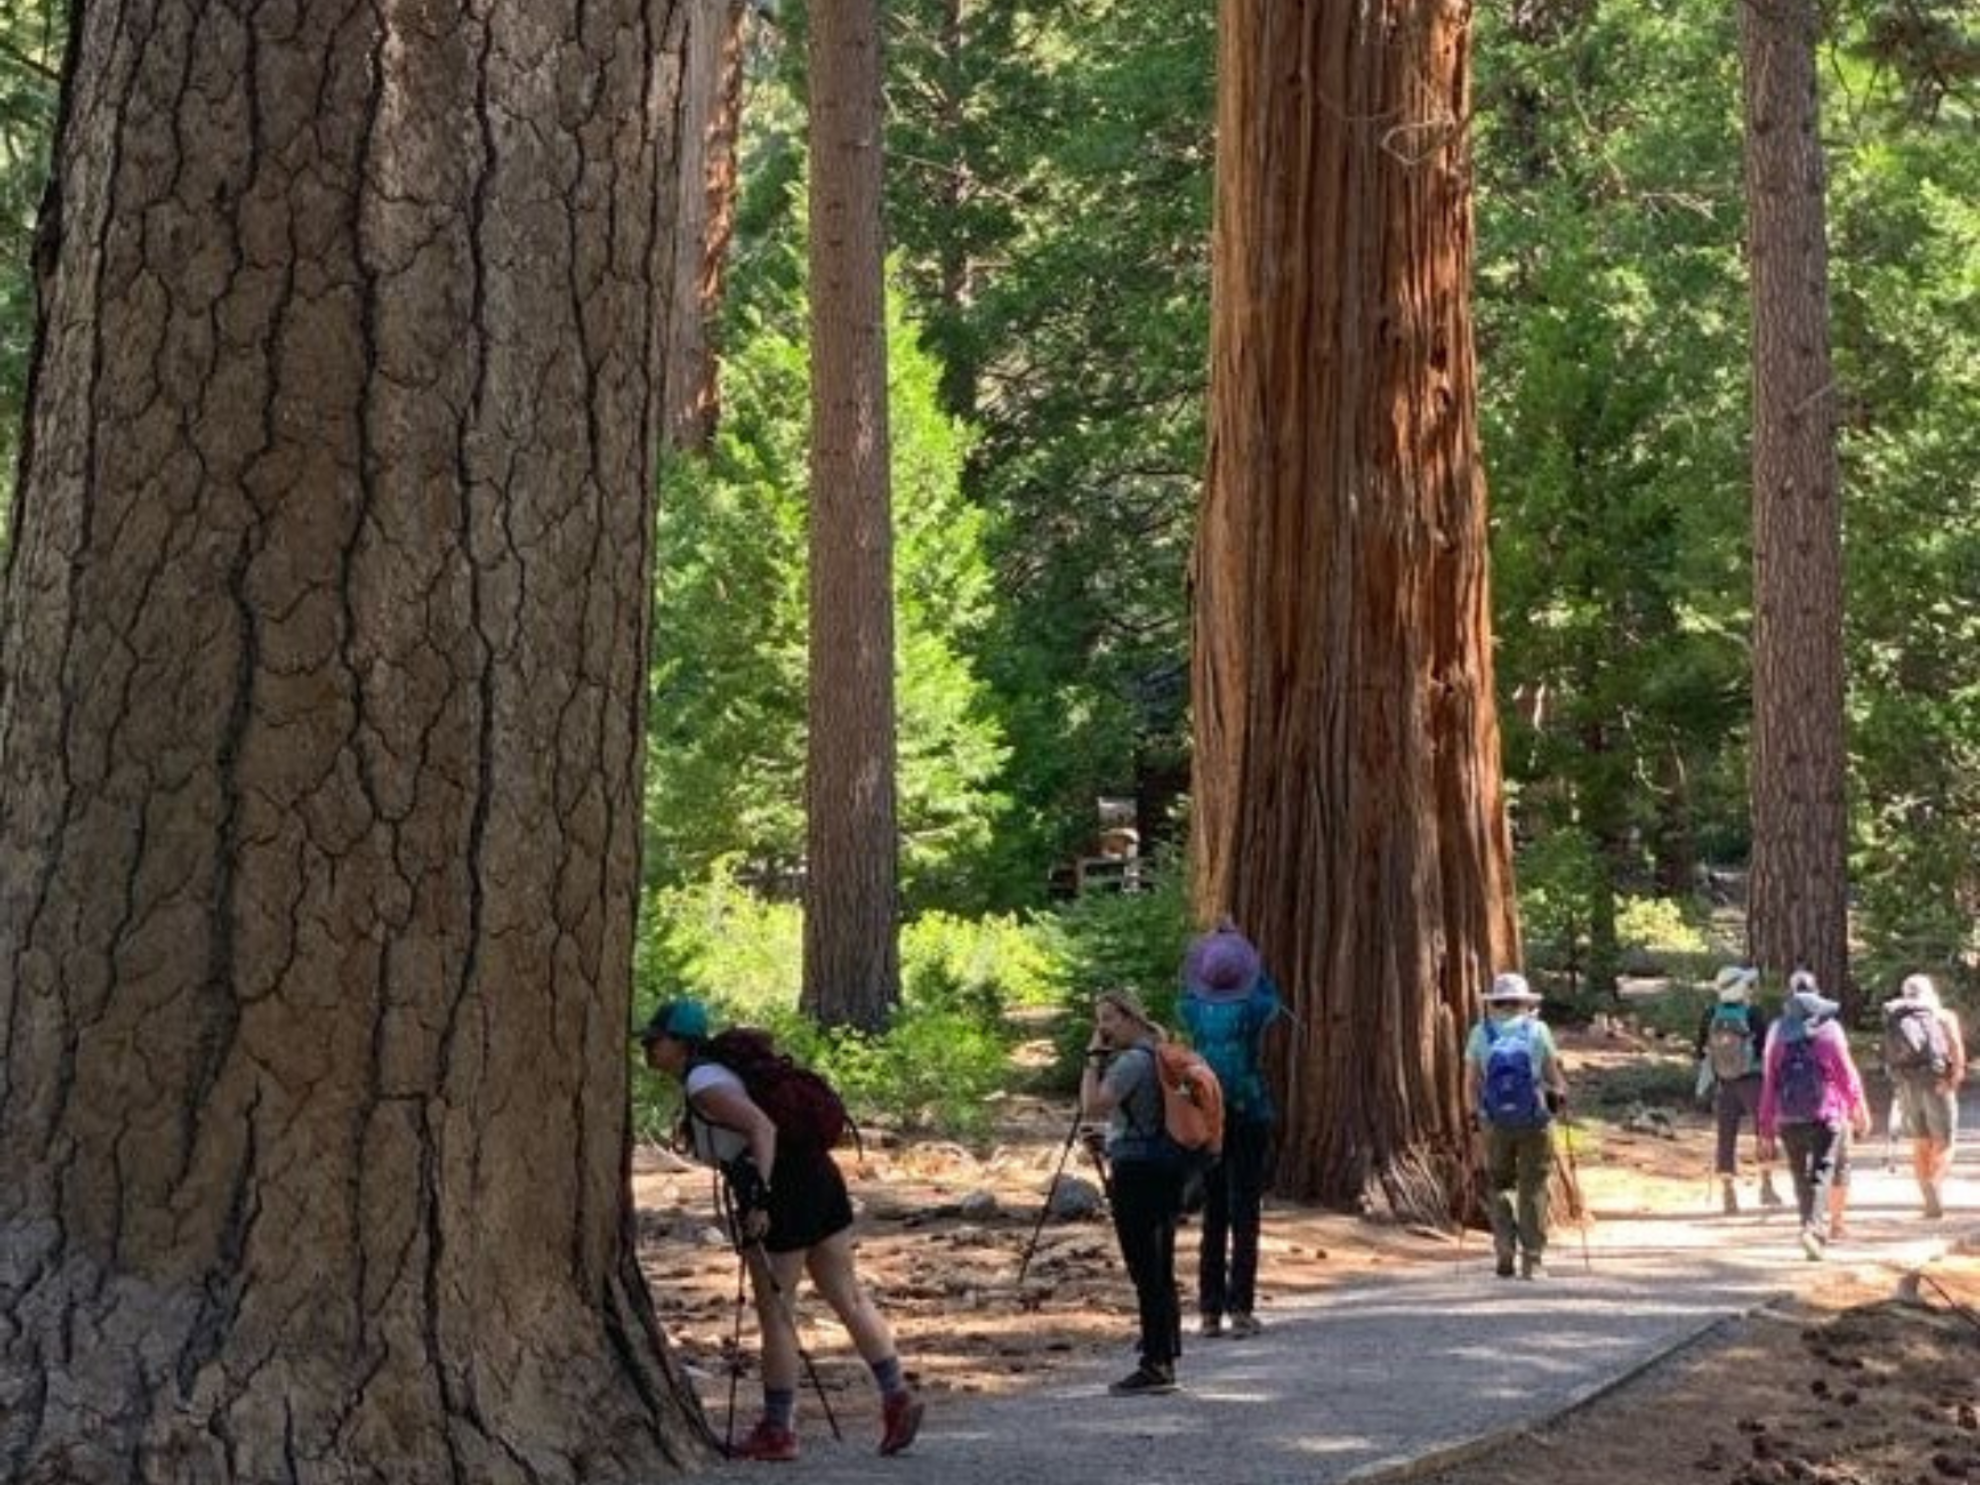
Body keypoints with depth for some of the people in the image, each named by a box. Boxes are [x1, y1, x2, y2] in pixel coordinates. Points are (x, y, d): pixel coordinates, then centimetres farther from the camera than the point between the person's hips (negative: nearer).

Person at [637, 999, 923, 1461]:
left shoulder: (703, 1085, -13)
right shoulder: (709, 1074, 16)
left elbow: (762, 1127, -25)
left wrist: (759, 1196, -29)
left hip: (782, 1192, -10)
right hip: (816, 1176, 10)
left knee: (774, 1312, 1)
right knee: (847, 1296, 13)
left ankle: (778, 1431, 9)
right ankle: (897, 1396, 14)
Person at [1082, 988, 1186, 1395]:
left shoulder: (1132, 1060, -14)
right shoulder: (1158, 1056, 18)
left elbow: (1093, 1106, -21)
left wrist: (1093, 1059, -13)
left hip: (1137, 1170, -11)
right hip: (1165, 1169, 11)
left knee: (1145, 1272, -9)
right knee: (1160, 1272, 12)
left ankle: (1154, 1365, -9)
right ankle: (1165, 1361, 15)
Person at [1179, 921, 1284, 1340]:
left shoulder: (1194, 1012, -3)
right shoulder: (1252, 1010, -10)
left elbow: (1190, 992, 21)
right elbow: (1273, 999, 14)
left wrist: (1214, 940, 21)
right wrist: (1240, 943, 17)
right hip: (1249, 1117, -3)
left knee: (1213, 1216, 9)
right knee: (1245, 1215, 1)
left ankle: (1210, 1310, 8)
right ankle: (1240, 1309, -2)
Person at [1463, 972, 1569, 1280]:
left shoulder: (1480, 1034, -1)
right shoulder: (1538, 1031, -4)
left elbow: (1471, 1084, 2)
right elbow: (1555, 1077, 1)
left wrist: (1475, 1112, 19)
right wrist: (1560, 1096, 22)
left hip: (1495, 1124, 1)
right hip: (1535, 1121, -1)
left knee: (1500, 1185, 15)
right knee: (1533, 1190, 7)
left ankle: (1505, 1251, 1)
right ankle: (1532, 1260, 5)